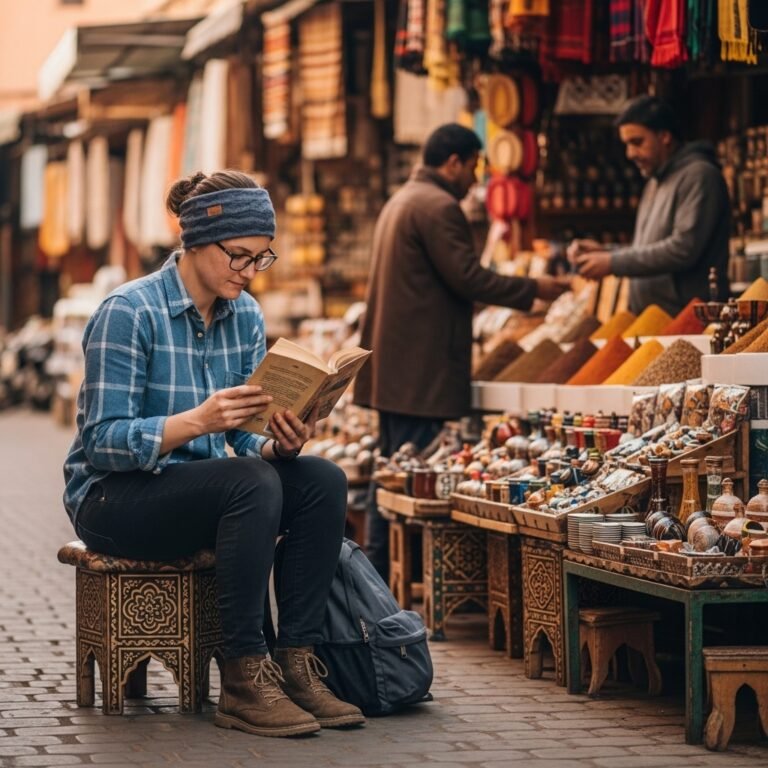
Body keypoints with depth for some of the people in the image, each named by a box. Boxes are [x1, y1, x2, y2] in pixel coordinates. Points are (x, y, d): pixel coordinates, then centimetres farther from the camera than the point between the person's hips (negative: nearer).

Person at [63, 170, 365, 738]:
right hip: (113, 497, -7)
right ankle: (244, 680, -28)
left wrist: (280, 442, -20)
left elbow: (248, 439, 5)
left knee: (323, 481, -17)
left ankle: (296, 661, -16)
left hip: (206, 490, 7)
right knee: (252, 484, -32)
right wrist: (198, 421, -37)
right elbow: (104, 441, -22)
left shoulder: (245, 315, 4)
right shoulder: (128, 313, -16)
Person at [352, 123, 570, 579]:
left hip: (392, 365, 11)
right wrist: (534, 289, -8)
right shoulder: (438, 206, -14)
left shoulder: (401, 201, 19)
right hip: (422, 366, -11)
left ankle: (378, 571, 18)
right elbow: (468, 278, -18)